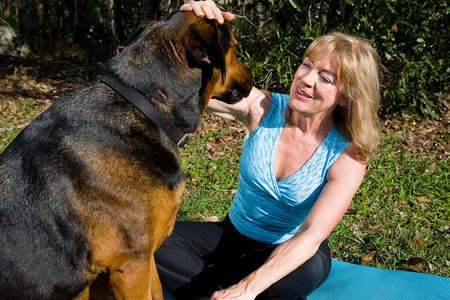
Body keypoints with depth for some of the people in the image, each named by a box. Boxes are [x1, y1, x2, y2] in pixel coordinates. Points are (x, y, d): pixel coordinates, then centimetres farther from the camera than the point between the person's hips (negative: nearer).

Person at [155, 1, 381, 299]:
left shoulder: (347, 158, -19)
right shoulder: (263, 108, -14)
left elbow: (311, 235, -28)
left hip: (292, 252, -2)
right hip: (234, 237, 2)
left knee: (308, 270, -38)